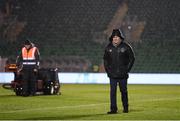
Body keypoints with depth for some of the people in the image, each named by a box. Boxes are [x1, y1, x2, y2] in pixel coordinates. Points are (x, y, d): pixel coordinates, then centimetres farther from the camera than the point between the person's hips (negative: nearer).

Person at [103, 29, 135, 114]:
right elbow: (105, 59, 16)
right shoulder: (108, 48, 5)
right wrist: (107, 70, 6)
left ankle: (125, 108, 21)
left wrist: (127, 69, -2)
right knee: (113, 91, -5)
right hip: (112, 74, 1)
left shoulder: (126, 47, -3)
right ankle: (113, 109, -3)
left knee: (124, 91, 8)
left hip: (123, 75, -1)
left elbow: (132, 58, 4)